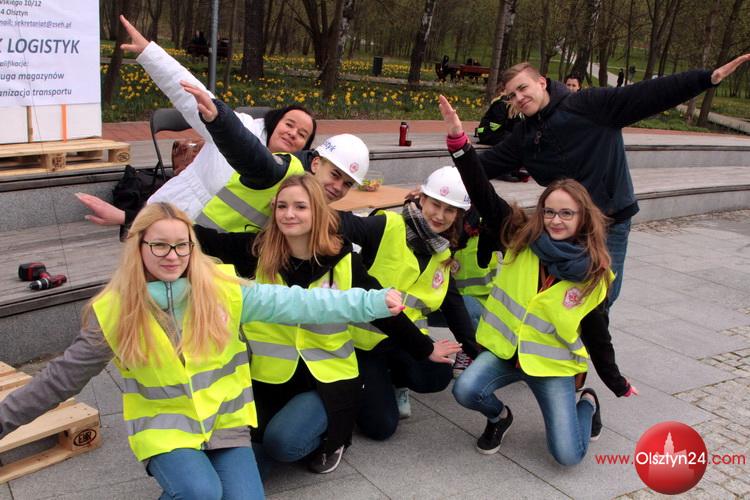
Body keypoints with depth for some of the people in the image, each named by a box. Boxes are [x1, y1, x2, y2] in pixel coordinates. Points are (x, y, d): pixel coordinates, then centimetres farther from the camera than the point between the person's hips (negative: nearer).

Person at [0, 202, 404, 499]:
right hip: (165, 427, -2)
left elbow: (296, 303, -16)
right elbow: (63, 376, -2)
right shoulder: (113, 311, -10)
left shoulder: (222, 289, -11)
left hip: (225, 421, 2)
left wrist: (371, 302, -23)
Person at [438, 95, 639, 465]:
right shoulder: (521, 239, -8)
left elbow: (596, 335, 2)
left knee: (568, 455, -10)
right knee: (466, 390, -28)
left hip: (554, 363, -1)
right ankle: (499, 417, 9)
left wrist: (618, 385, 8)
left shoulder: (593, 274, -9)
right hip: (506, 349, 1)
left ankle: (587, 404, 25)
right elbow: (483, 195, -14)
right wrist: (458, 138, -23)